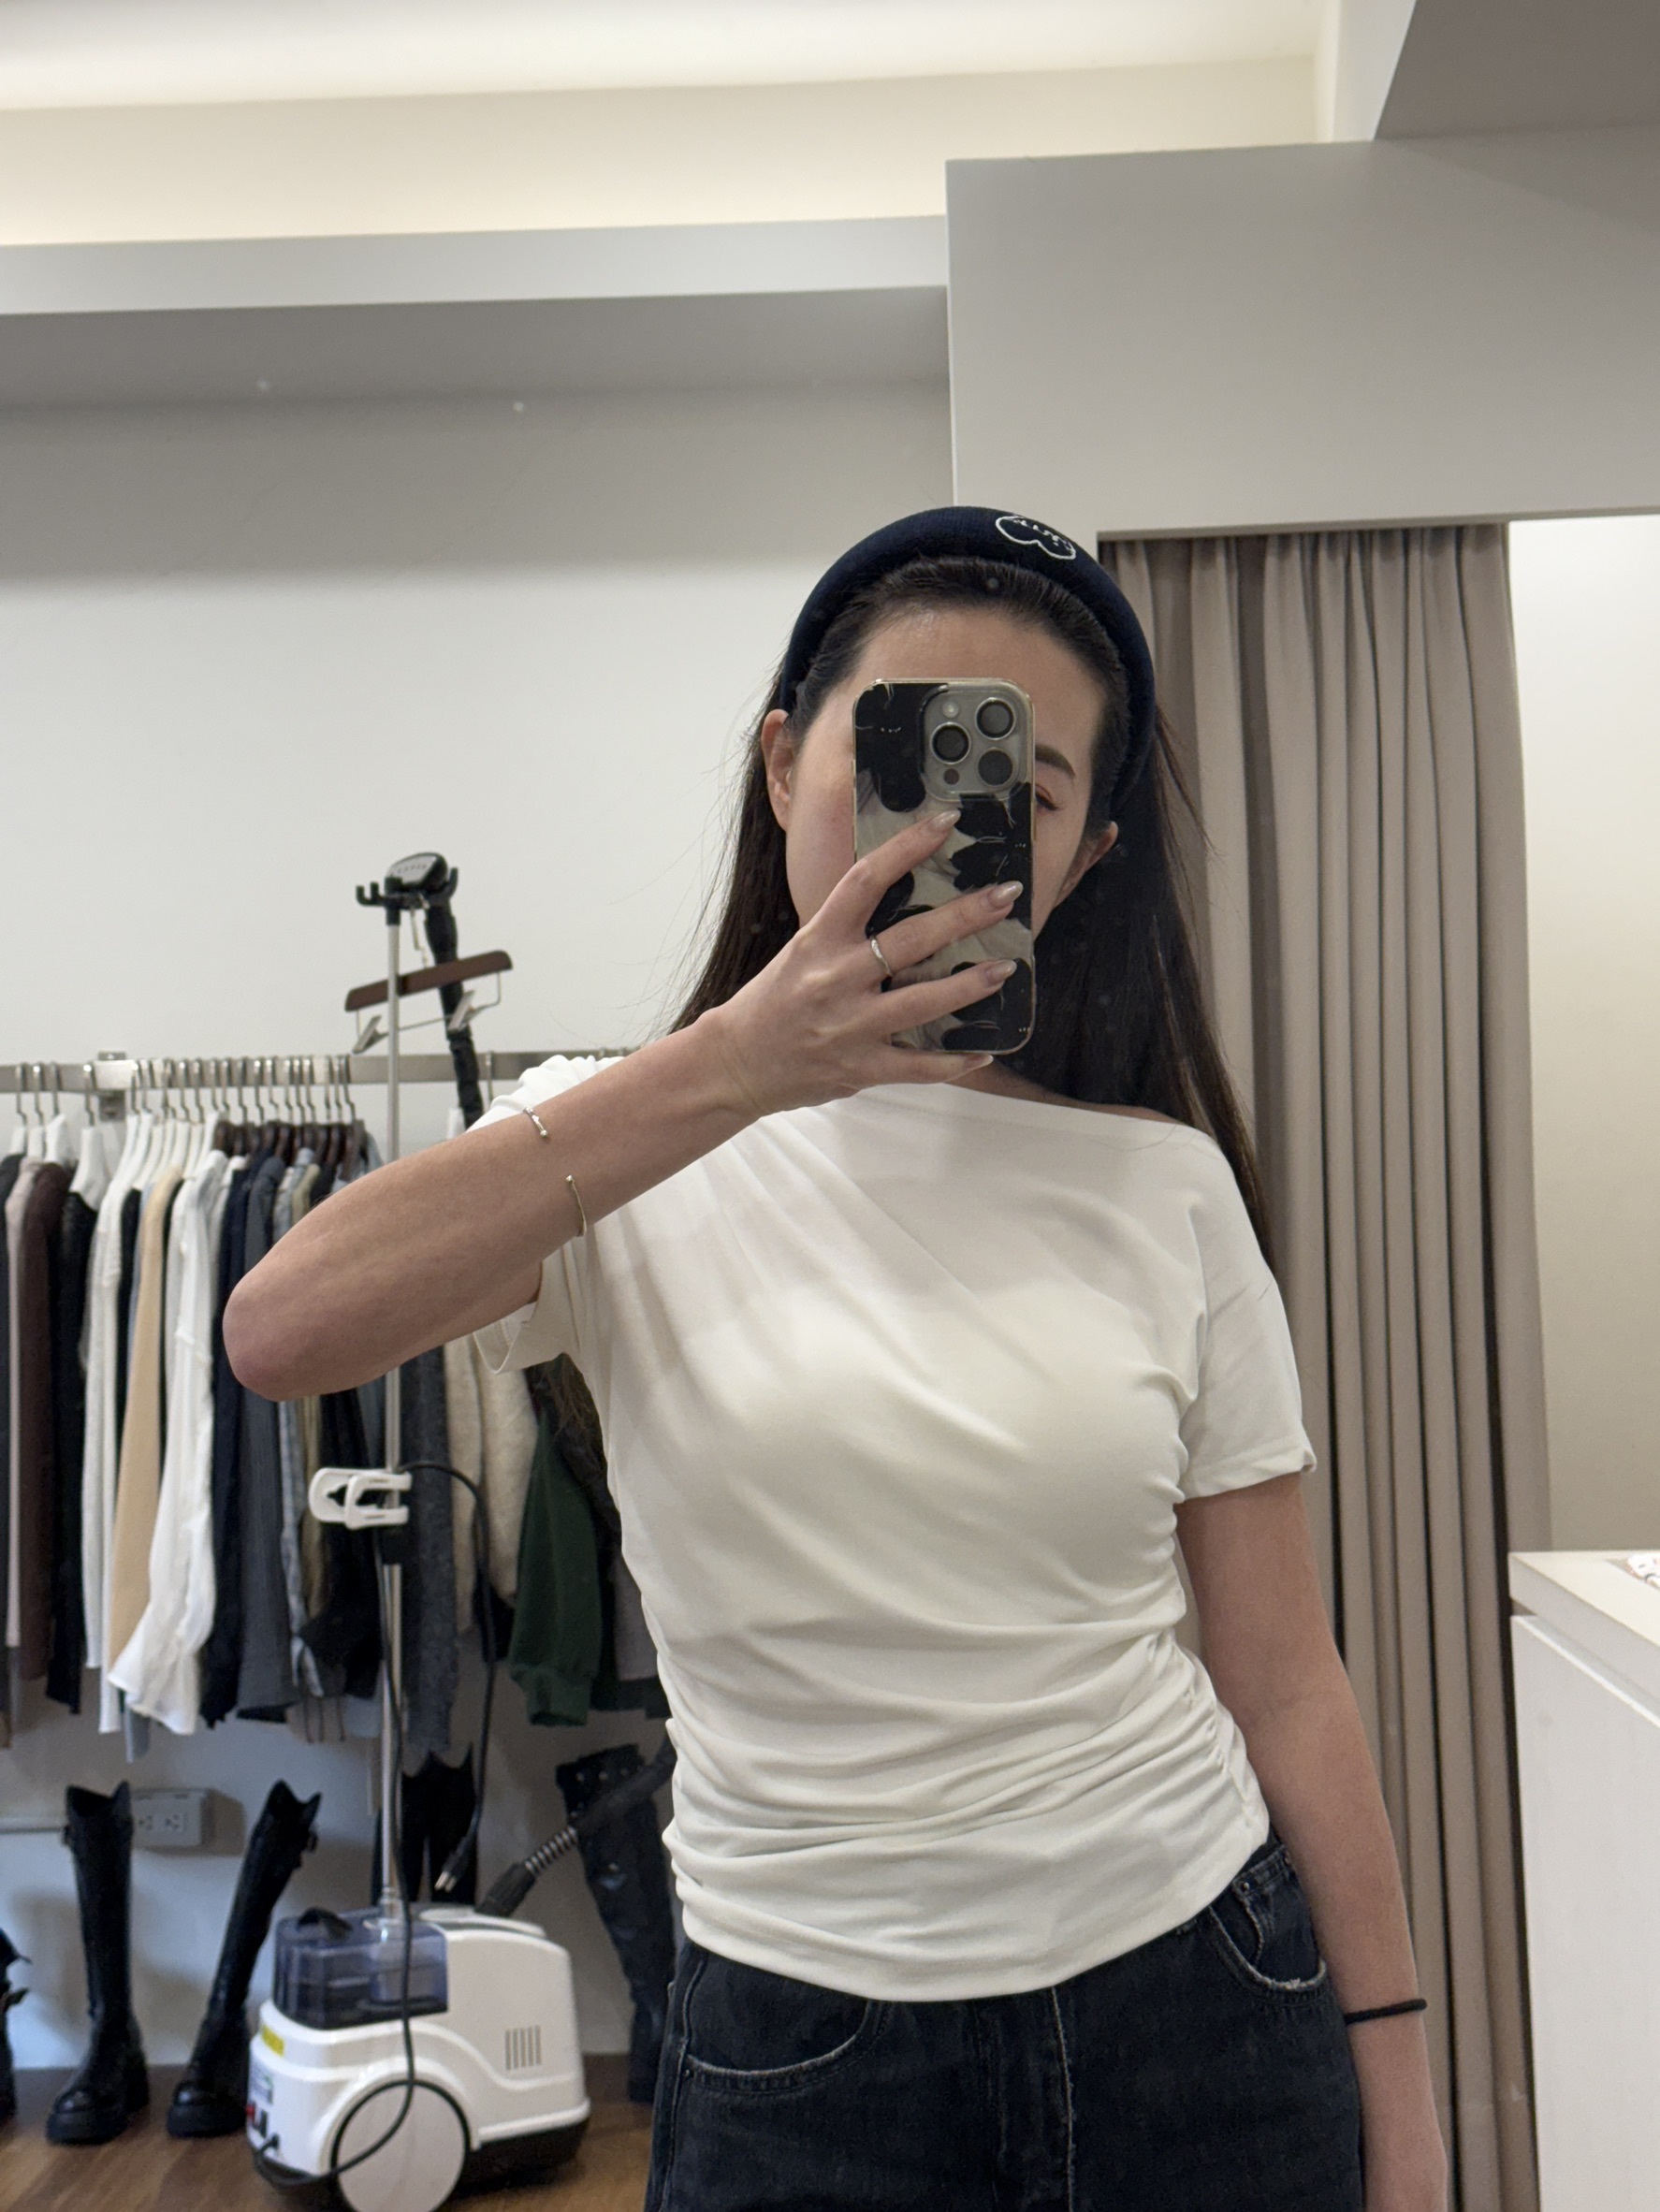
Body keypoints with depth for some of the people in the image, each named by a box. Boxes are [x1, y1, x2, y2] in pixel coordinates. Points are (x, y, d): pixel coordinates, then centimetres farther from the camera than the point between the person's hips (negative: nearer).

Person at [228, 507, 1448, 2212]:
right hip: (798, 2063, -1)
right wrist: (730, 1070, -28)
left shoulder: (1163, 1186, -4)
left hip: (1203, 2003, 2)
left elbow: (1288, 1689, -1)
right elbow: (278, 1335, -25)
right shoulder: (623, 1152, -6)